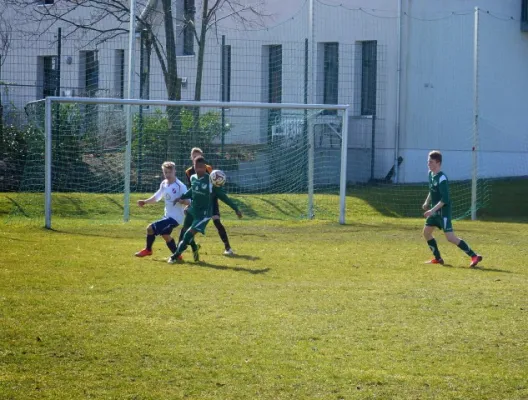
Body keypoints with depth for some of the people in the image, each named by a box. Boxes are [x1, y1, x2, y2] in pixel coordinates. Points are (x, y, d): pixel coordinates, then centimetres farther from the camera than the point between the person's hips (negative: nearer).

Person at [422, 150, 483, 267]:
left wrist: (433, 210, -27)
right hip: (435, 211, 10)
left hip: (443, 211, -10)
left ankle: (474, 256, -12)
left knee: (450, 237, -15)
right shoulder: (431, 174, 7)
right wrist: (427, 202, 19)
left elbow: (445, 199, -25)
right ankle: (437, 258, 24)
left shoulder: (442, 178, -21)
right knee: (426, 232, 13)